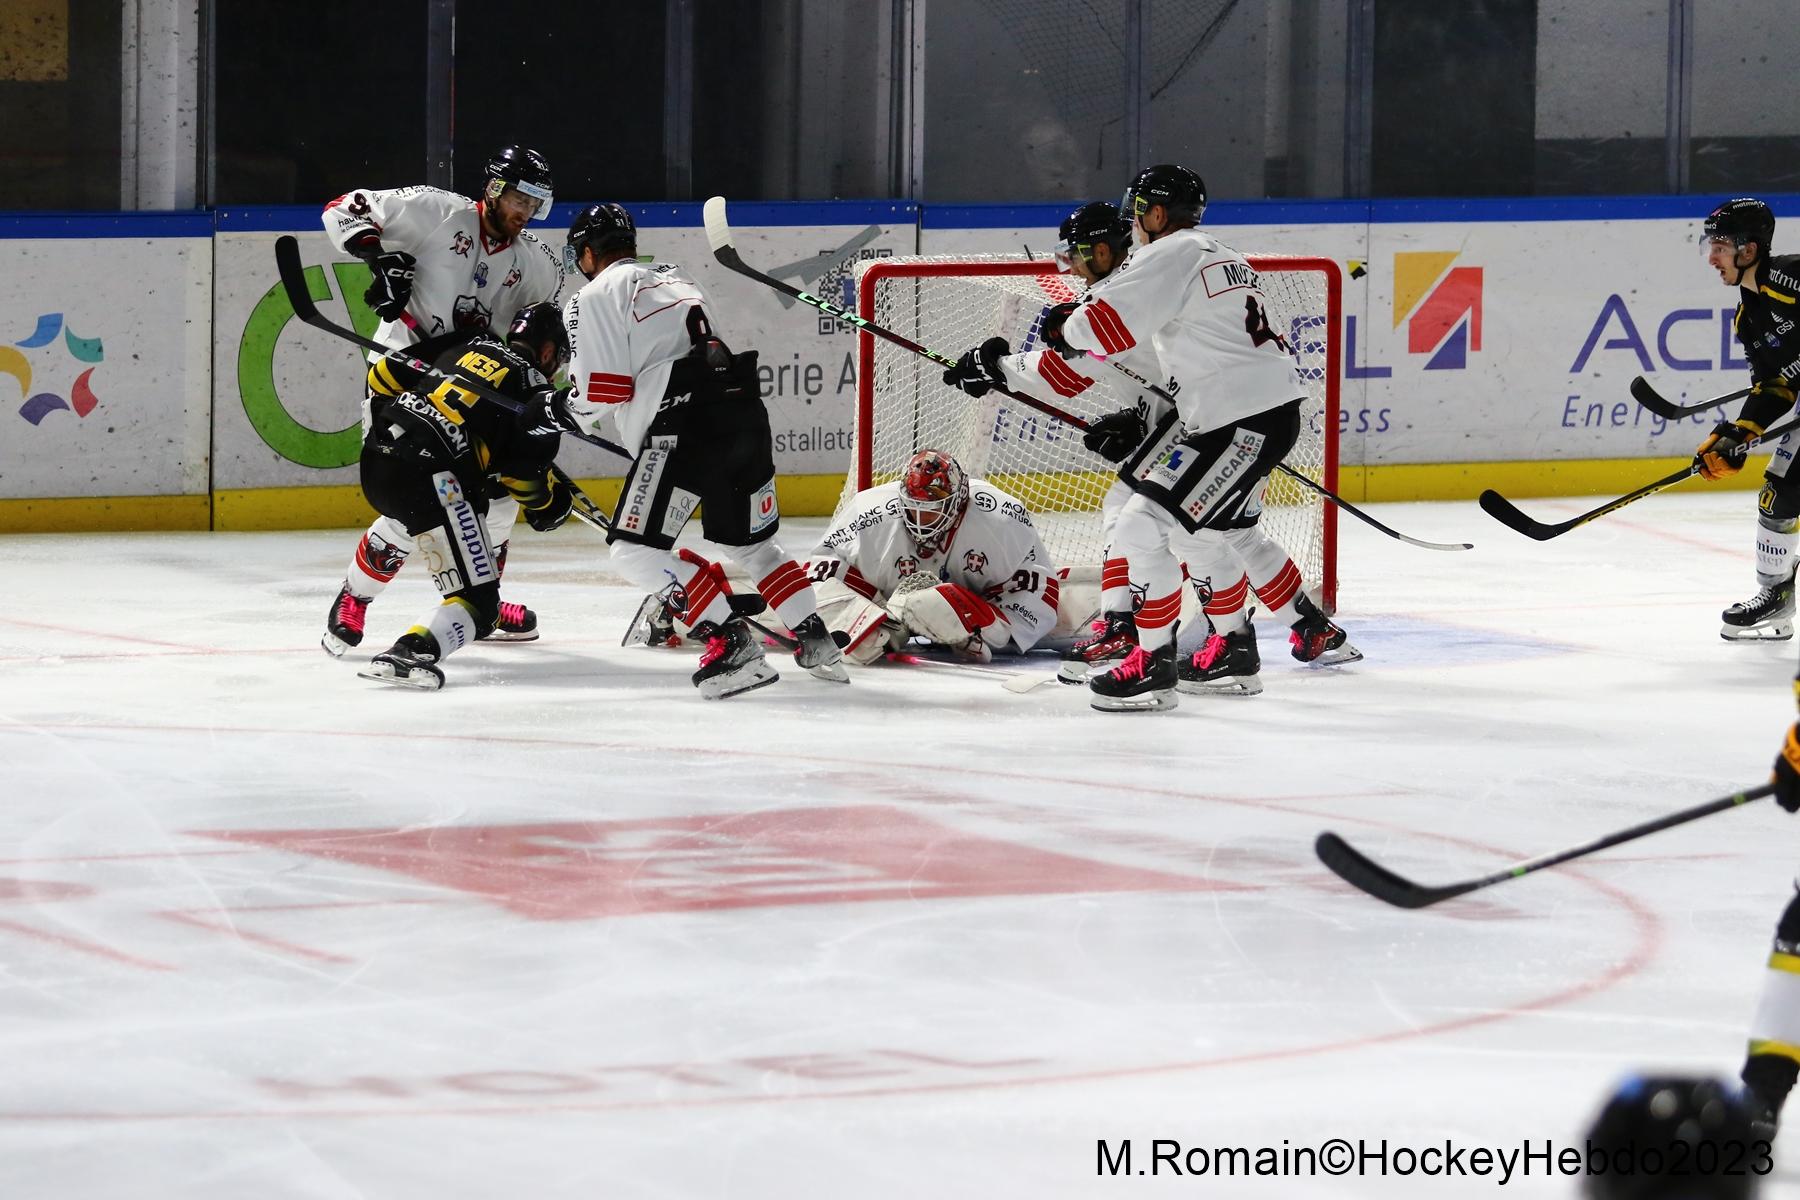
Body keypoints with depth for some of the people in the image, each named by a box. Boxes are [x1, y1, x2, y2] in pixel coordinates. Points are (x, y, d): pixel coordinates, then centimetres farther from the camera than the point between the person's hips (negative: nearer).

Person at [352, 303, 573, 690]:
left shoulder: (463, 349, 23)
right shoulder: (538, 392, 7)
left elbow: (386, 373, 22)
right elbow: (525, 467, -5)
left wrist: (388, 420, 39)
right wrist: (545, 502, 15)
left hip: (376, 458, 7)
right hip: (432, 479, -7)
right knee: (478, 602, -7)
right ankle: (408, 654, -32)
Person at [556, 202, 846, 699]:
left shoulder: (595, 297, 4)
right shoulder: (674, 277, 28)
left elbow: (600, 391, -4)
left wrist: (569, 410, 17)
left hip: (687, 424, -8)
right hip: (745, 410, 8)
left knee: (637, 549, -6)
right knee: (751, 541, 25)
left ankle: (731, 641, -16)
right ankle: (817, 643, 18)